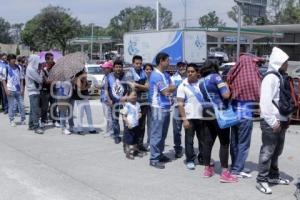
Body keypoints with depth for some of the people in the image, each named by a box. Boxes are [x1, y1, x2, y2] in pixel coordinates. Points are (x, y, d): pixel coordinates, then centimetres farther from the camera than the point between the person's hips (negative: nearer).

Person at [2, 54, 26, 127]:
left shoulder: (18, 68, 7)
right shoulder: (6, 68, -2)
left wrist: (22, 88, 3)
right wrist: (6, 90, -8)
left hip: (18, 90, 3)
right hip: (10, 90, -3)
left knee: (21, 105, 2)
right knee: (11, 106, 2)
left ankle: (23, 119, 12)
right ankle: (11, 121, 12)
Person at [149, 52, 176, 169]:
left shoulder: (165, 75, 14)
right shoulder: (156, 75, -15)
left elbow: (171, 88, 14)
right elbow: (166, 91, -16)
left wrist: (169, 89, -7)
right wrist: (172, 88, 2)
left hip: (166, 107, 9)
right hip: (159, 108, -9)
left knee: (163, 133, 16)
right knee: (157, 134, -4)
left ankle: (159, 154, 27)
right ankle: (154, 159, 2)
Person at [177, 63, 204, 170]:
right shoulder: (183, 86, -4)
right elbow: (180, 104, -7)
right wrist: (184, 119, -15)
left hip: (202, 116, 3)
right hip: (189, 117, -3)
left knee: (203, 139, 12)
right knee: (189, 140, 2)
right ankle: (190, 160, 11)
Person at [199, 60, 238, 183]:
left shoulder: (201, 81, 12)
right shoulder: (216, 77, -10)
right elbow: (226, 95, -16)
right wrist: (226, 86, 2)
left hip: (207, 113, 8)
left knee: (208, 142, 11)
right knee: (224, 143, -3)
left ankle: (207, 169, 18)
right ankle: (225, 173, -5)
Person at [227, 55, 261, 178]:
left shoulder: (233, 77, 1)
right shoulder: (252, 78, -13)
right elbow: (258, 96, -10)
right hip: (245, 115, -5)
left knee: (234, 142, 15)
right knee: (243, 143, 5)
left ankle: (234, 167, 24)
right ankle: (237, 170, 7)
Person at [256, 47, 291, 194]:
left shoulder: (280, 77, 15)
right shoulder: (270, 77, -16)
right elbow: (265, 102, -24)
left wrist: (284, 120, 15)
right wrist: (273, 122, -22)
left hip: (280, 121, 10)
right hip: (271, 123, -10)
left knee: (276, 151, 18)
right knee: (267, 151, -4)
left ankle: (273, 176, 31)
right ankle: (261, 180, 3)